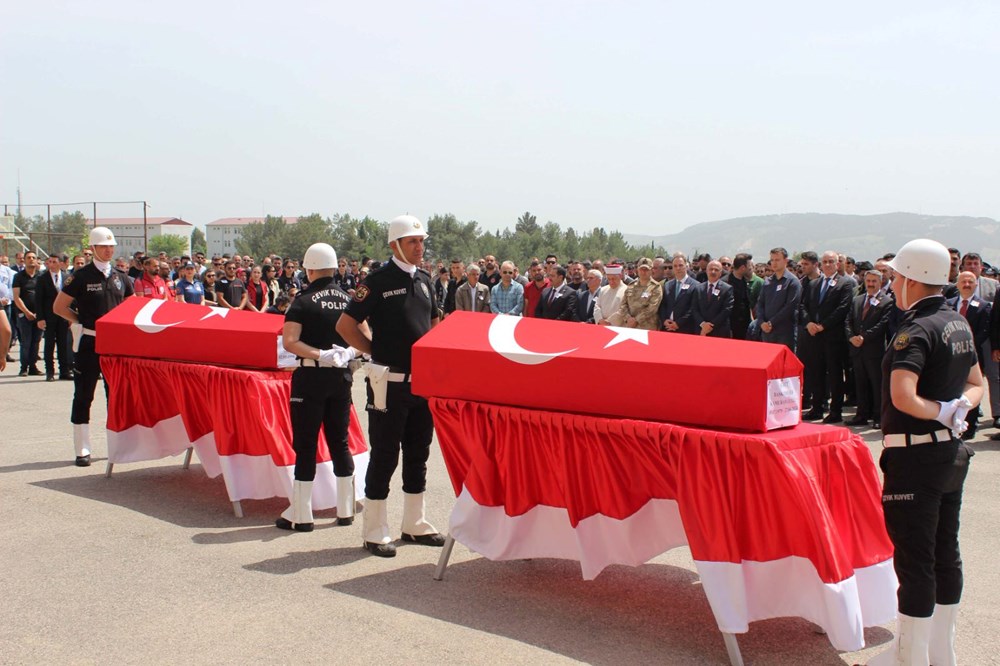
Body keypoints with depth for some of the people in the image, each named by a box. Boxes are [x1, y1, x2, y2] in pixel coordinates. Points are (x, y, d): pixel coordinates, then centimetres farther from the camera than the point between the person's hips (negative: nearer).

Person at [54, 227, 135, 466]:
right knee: (83, 396, -1)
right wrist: (82, 321, -3)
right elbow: (59, 307, -2)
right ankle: (82, 450, 2)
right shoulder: (81, 277, -5)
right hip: (88, 343, -4)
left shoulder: (120, 277, 8)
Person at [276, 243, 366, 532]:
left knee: (305, 444, 1)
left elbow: (289, 341, -19)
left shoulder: (304, 301, -8)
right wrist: (348, 352, -6)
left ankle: (301, 514, 5)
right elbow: (365, 336, 7)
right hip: (342, 376, 5)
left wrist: (319, 354, -16)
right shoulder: (349, 299, 7)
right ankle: (345, 509, 18)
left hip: (311, 375, -5)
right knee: (339, 441, 13)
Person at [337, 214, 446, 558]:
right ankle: (375, 532, 8)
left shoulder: (423, 279, 11)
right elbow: (346, 325, -9)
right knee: (384, 456, 0)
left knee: (418, 453, 14)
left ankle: (415, 523, 25)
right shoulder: (379, 280, -9)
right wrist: (377, 352, -6)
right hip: (390, 383, -7)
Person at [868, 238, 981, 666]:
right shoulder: (958, 324, 9)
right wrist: (959, 409, 1)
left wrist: (942, 412, -17)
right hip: (951, 452, 9)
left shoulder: (917, 330, -19)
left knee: (914, 558, -1)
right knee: (945, 554, 16)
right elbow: (976, 383, 20)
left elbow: (902, 396, -34)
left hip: (915, 456, -9)